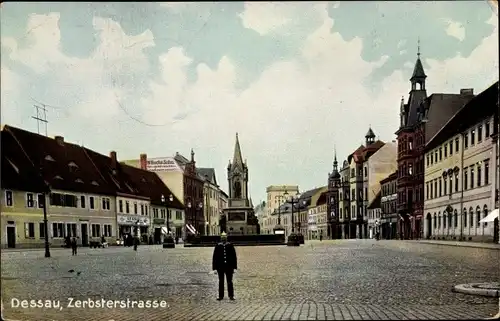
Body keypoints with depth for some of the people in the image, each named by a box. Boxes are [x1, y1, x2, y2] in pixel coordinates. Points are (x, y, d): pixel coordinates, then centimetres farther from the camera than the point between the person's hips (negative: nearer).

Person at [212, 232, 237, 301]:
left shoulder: (230, 246, 2)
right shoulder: (217, 246, 2)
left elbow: (234, 257, 3)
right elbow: (214, 258, 2)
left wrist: (234, 267, -1)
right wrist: (214, 268, -2)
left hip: (229, 267, 0)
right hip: (220, 267, 0)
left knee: (230, 282, 4)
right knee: (221, 282, 7)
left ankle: (231, 295, 12)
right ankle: (221, 296, 15)